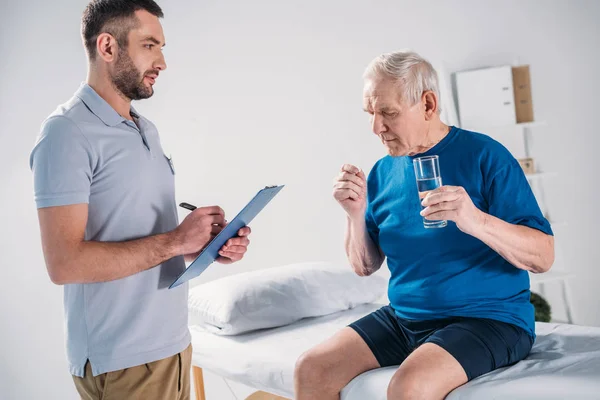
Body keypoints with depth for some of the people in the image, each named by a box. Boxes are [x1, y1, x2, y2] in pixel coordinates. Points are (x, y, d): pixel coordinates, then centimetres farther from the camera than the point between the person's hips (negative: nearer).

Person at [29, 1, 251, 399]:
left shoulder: (147, 130, 13)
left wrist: (209, 246, -2)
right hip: (122, 361, -8)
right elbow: (64, 262, -22)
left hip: (173, 342, 8)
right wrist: (174, 242, -20)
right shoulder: (68, 132, -15)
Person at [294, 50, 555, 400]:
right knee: (311, 370, -9)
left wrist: (475, 220, -31)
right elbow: (365, 266, 10)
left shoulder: (484, 155, -10)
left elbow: (543, 257, -14)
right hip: (404, 318, 6)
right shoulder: (383, 172, 6)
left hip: (487, 318, -5)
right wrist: (356, 214, -9)